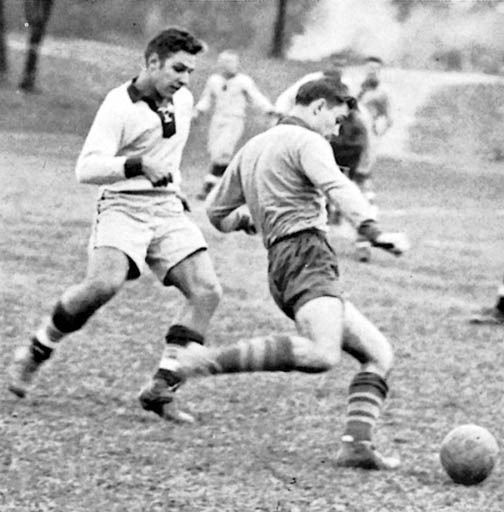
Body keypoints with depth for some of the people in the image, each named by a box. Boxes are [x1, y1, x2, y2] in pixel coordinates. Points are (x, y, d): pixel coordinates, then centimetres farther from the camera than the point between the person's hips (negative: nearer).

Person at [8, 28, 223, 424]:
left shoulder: (183, 102, 11)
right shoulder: (119, 105, -10)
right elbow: (87, 168, -21)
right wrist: (139, 165, -32)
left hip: (168, 209, 6)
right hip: (123, 207, -6)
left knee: (207, 291, -13)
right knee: (104, 284, -31)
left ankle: (161, 388, -9)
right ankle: (35, 353, -7)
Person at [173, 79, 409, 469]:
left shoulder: (253, 148, 26)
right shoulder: (307, 142, 0)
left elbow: (217, 213, 34)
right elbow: (337, 188, -21)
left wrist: (249, 218, 52)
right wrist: (373, 232, -35)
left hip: (281, 265, 10)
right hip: (305, 254, -10)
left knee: (380, 353, 10)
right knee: (323, 354, -32)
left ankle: (357, 443, -7)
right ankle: (209, 361, -28)